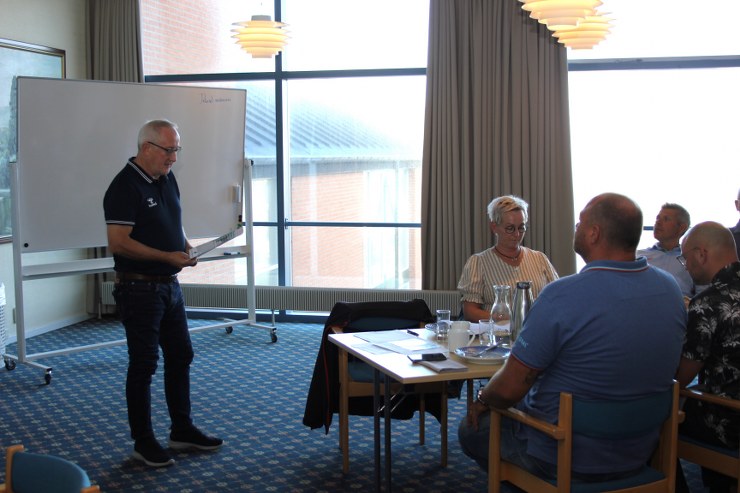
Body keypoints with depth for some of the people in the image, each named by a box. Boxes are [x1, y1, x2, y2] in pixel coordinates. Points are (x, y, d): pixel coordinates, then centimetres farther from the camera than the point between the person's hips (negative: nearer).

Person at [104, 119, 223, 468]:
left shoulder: (167, 179, 10)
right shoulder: (125, 187, -17)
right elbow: (118, 243, -23)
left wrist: (185, 245, 3)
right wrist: (168, 256, -22)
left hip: (170, 285, 9)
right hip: (139, 290, -9)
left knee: (180, 357, 14)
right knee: (143, 364, 1)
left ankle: (182, 431, 27)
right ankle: (143, 442, 14)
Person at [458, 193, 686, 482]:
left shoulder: (561, 296, -28)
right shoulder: (670, 289, -7)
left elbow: (509, 389, -21)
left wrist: (481, 401, 1)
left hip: (566, 460, -7)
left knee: (471, 430, 17)